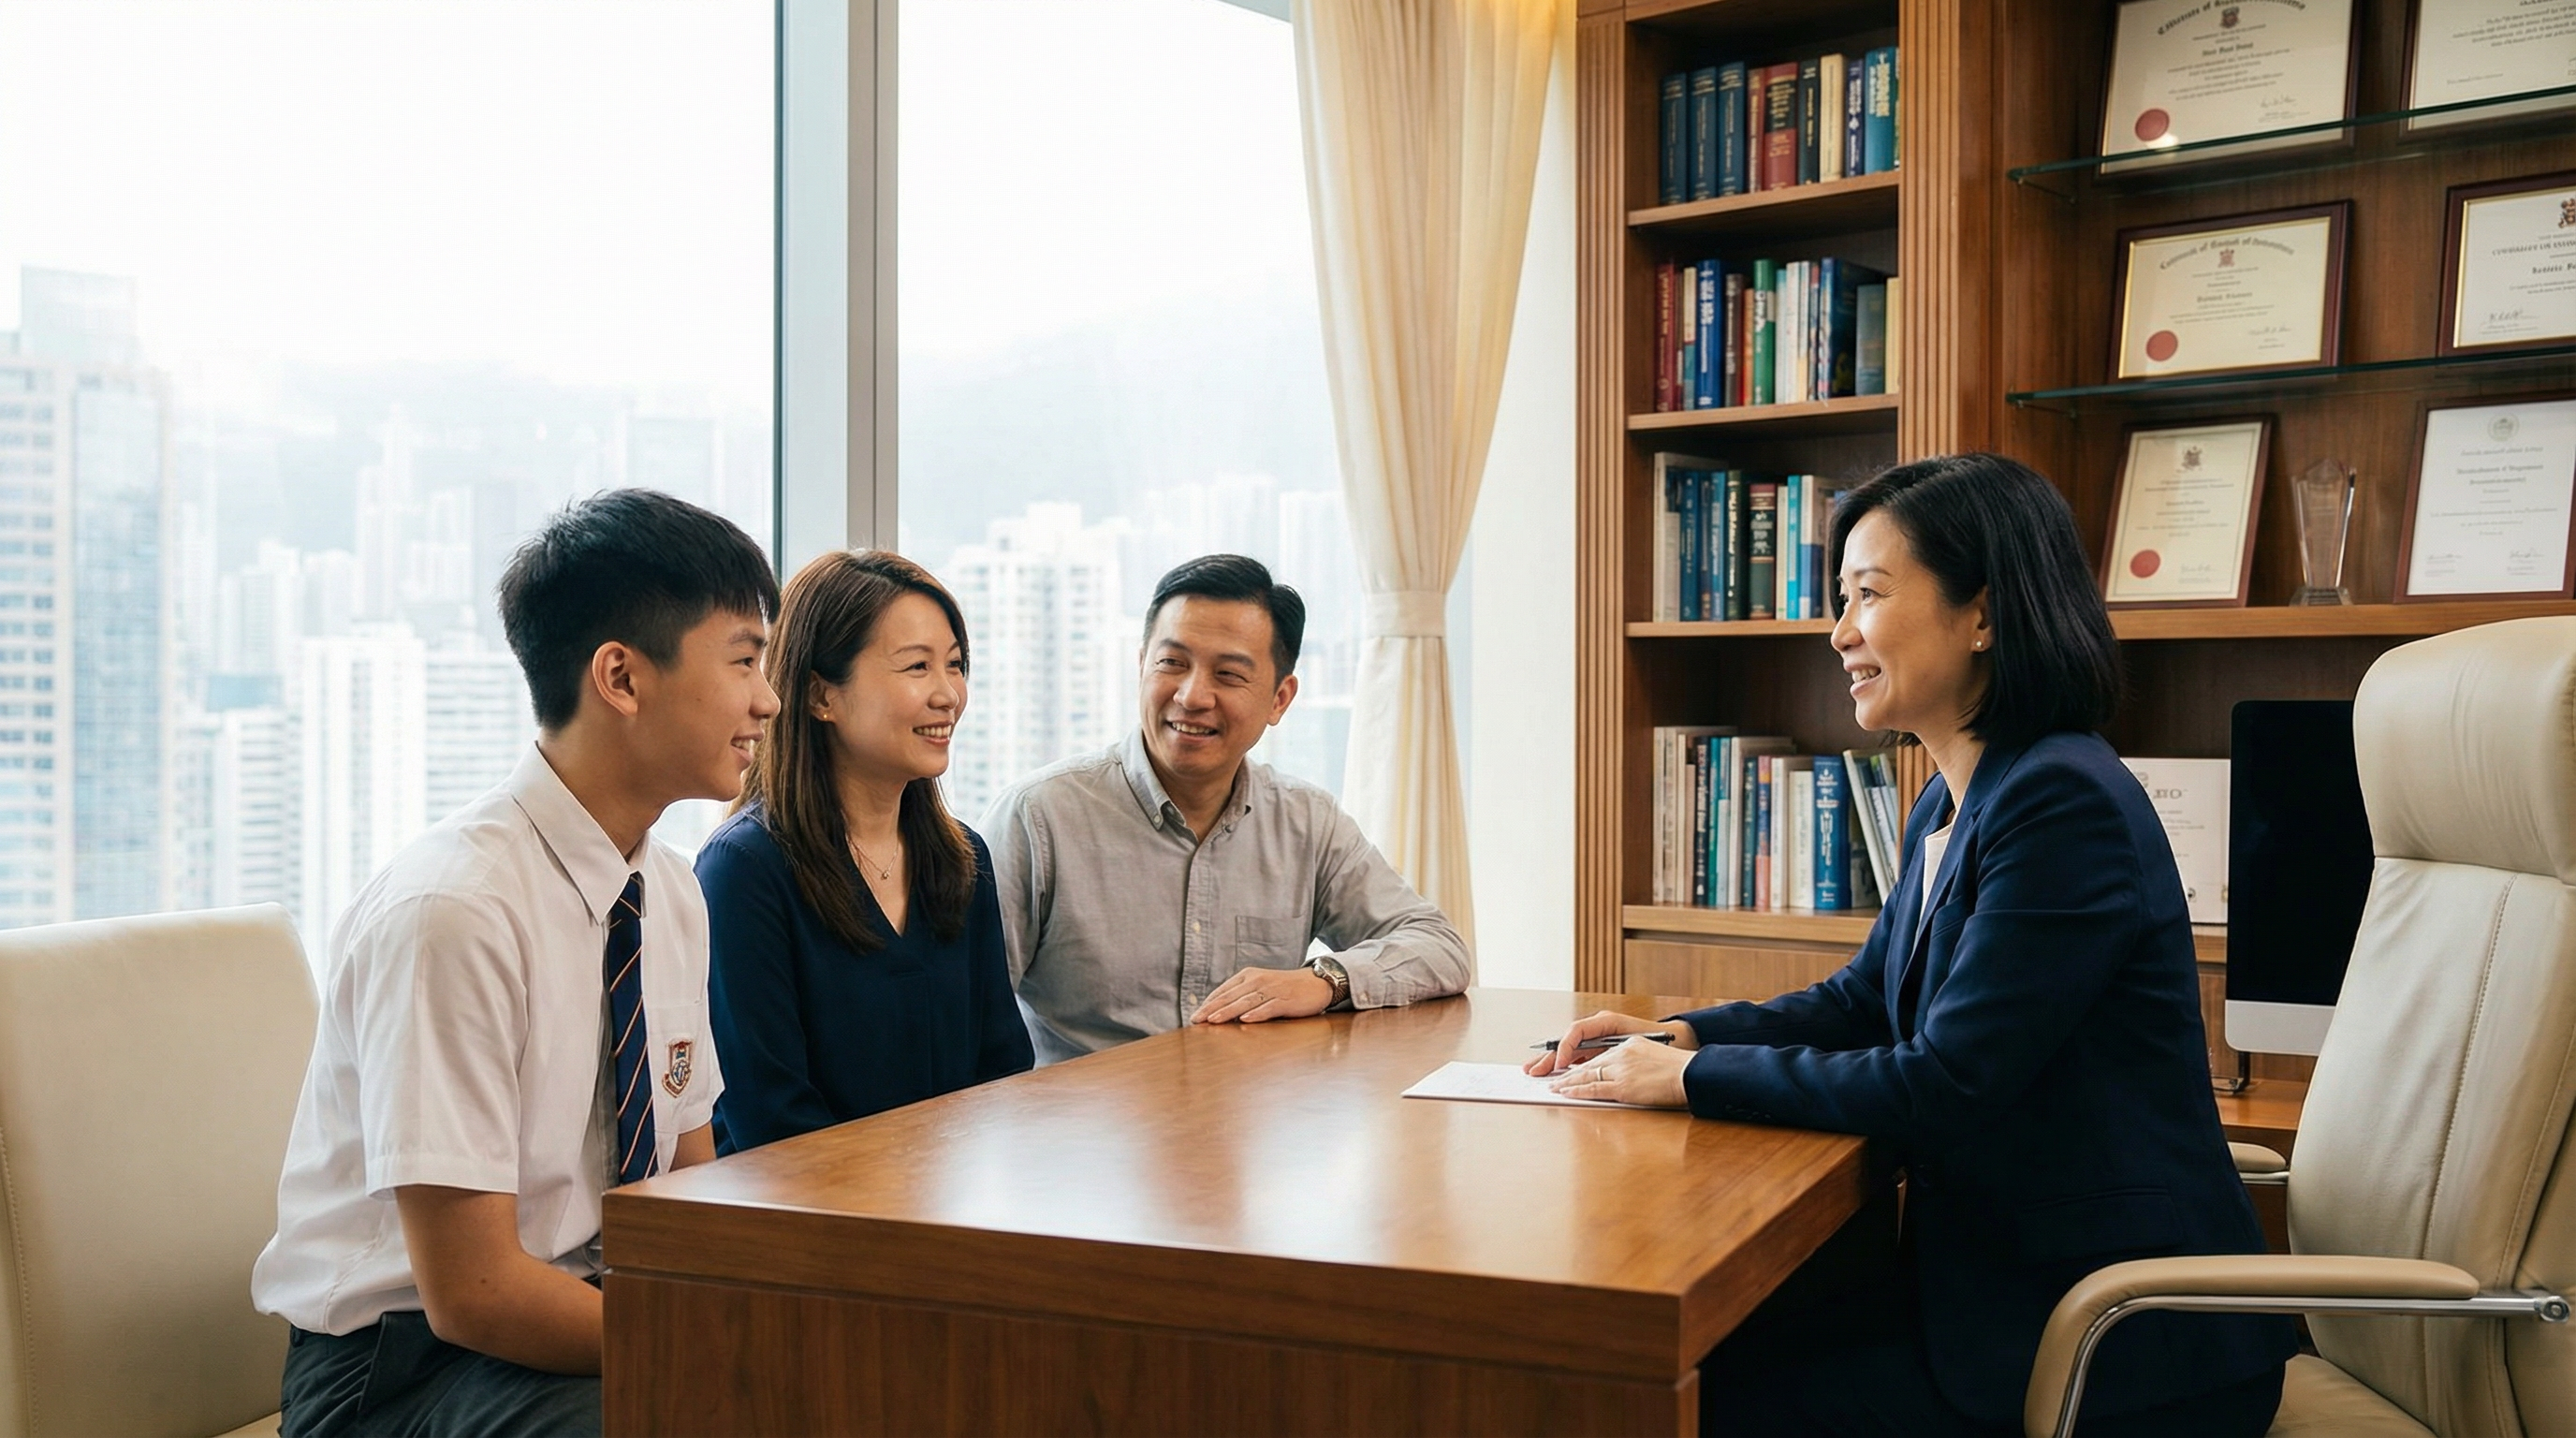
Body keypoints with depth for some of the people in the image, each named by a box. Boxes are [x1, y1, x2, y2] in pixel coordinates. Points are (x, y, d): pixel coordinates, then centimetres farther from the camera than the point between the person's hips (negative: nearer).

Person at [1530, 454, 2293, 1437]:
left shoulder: (2062, 804, -22)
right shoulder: (1950, 804, 9)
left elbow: (1941, 1088, -23)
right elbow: (1863, 999, 20)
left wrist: (1691, 1079, -15)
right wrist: (1684, 1034, 3)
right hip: (2005, 1277, 8)